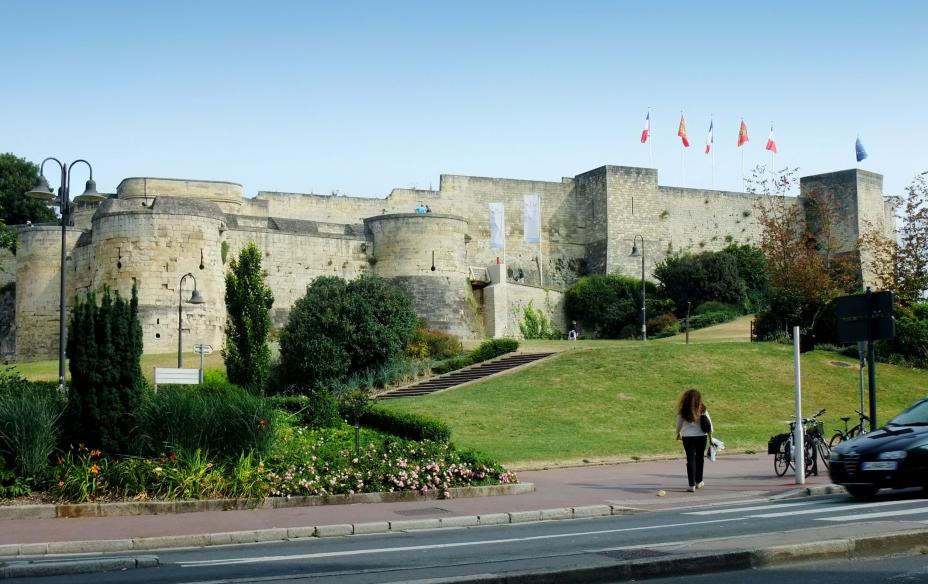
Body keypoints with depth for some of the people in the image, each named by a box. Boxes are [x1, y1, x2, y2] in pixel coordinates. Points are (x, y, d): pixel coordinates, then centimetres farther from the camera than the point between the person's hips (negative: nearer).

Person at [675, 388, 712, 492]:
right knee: (699, 458, 17)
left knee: (690, 459, 1)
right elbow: (709, 424, 1)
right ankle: (699, 482, 30)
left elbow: (679, 424, 5)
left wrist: (678, 433, 25)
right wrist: (710, 434, 16)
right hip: (701, 436, 1)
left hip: (687, 437, -1)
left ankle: (692, 485, -4)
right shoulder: (703, 410, -6)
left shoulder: (683, 411, -7)